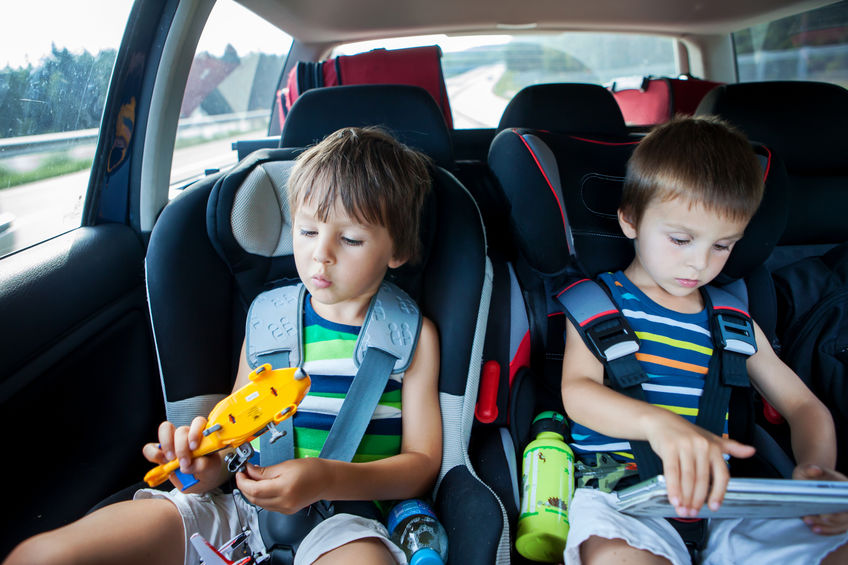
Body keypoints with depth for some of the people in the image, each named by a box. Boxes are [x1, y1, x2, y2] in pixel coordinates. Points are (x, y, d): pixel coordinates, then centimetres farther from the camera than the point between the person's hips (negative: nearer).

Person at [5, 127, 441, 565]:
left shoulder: (413, 334, 3)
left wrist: (325, 478, -17)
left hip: (344, 517, -2)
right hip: (241, 506, 2)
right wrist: (208, 465, -12)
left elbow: (423, 464, 1)